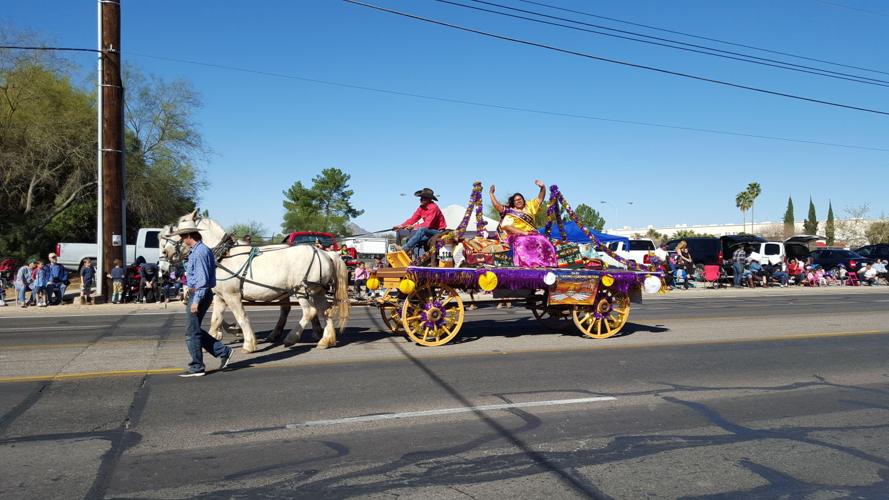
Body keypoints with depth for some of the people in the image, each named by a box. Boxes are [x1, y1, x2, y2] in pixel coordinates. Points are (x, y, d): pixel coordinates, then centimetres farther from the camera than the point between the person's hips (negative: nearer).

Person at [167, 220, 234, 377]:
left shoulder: (199, 252, -18)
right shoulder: (196, 250, 15)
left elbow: (202, 279, -23)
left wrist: (196, 301, -23)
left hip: (199, 294, -10)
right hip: (197, 294, 10)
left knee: (192, 332, 0)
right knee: (194, 331, 15)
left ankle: (196, 367, 10)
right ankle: (224, 352, 16)